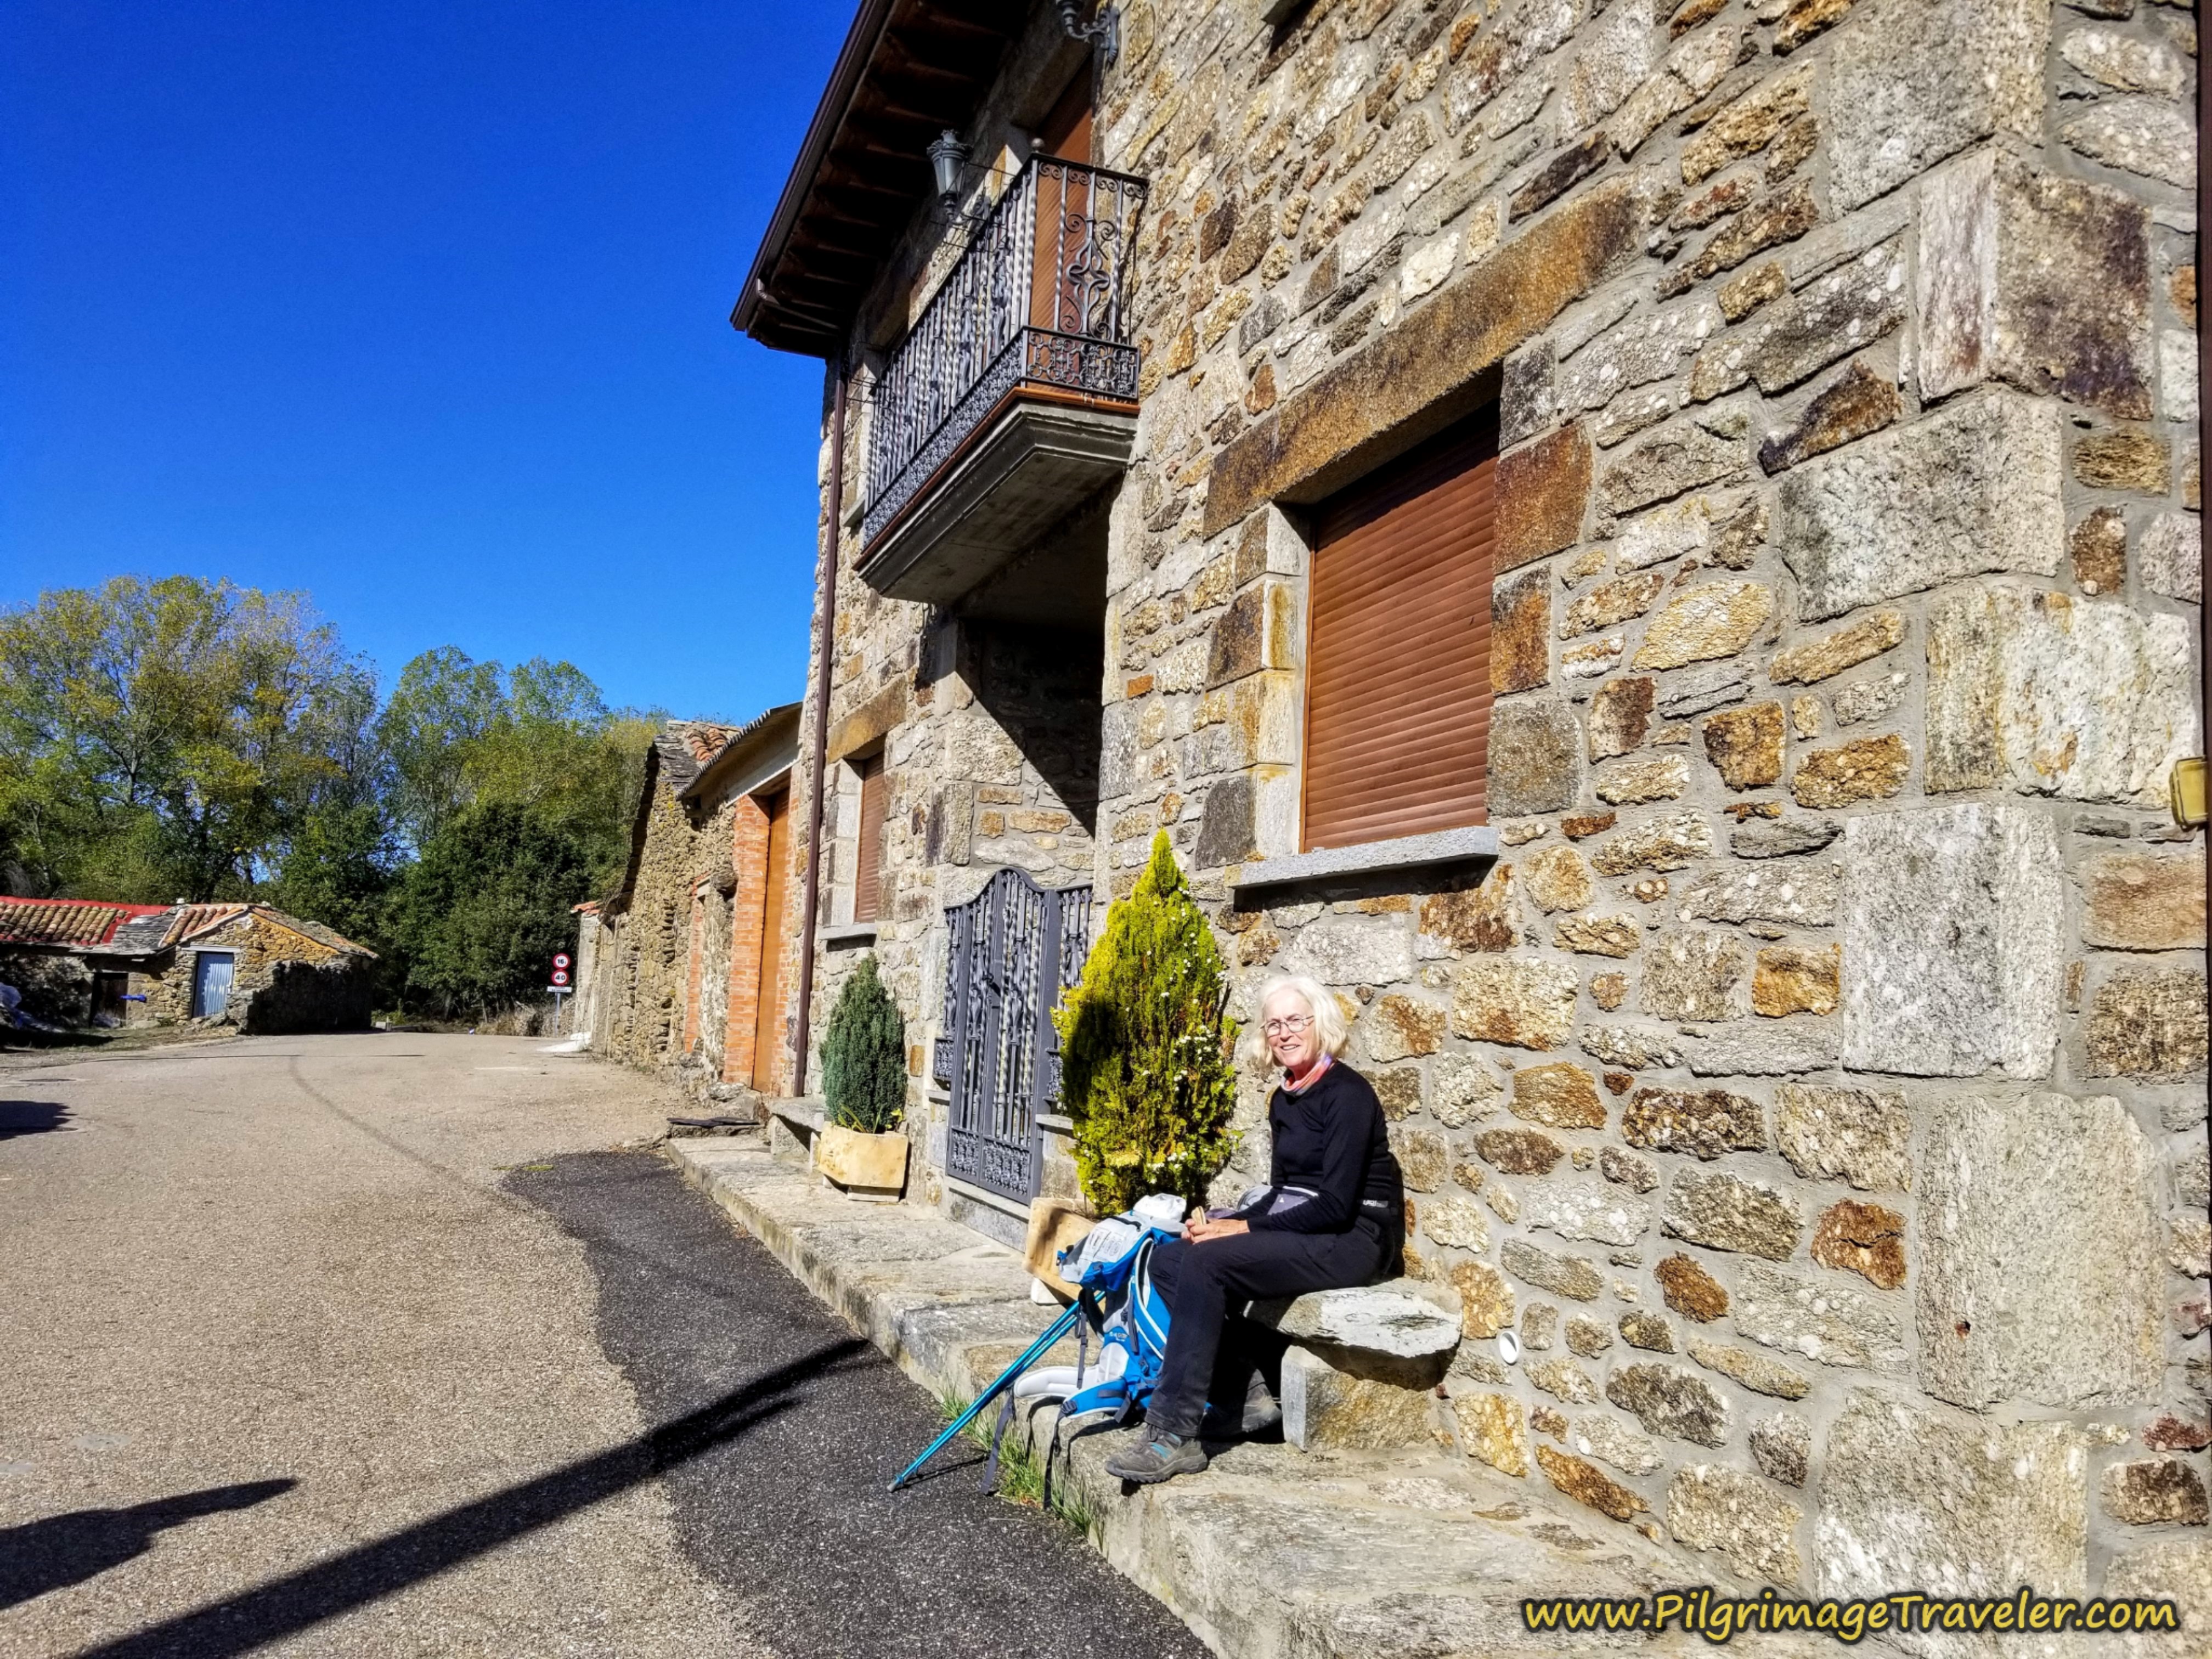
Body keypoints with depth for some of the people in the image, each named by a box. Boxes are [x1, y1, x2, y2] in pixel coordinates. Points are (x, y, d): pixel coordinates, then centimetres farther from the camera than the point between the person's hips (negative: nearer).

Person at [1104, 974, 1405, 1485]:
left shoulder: (1347, 1094, -14)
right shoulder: (1285, 1100, 13)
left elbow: (1336, 1205, -20)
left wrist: (1246, 1227, -19)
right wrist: (1220, 1219, -1)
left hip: (1354, 1238, -9)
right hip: (1301, 1228, 9)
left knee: (1206, 1261, -27)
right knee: (1169, 1257, -8)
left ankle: (1173, 1437, -25)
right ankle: (1244, 1389, -4)